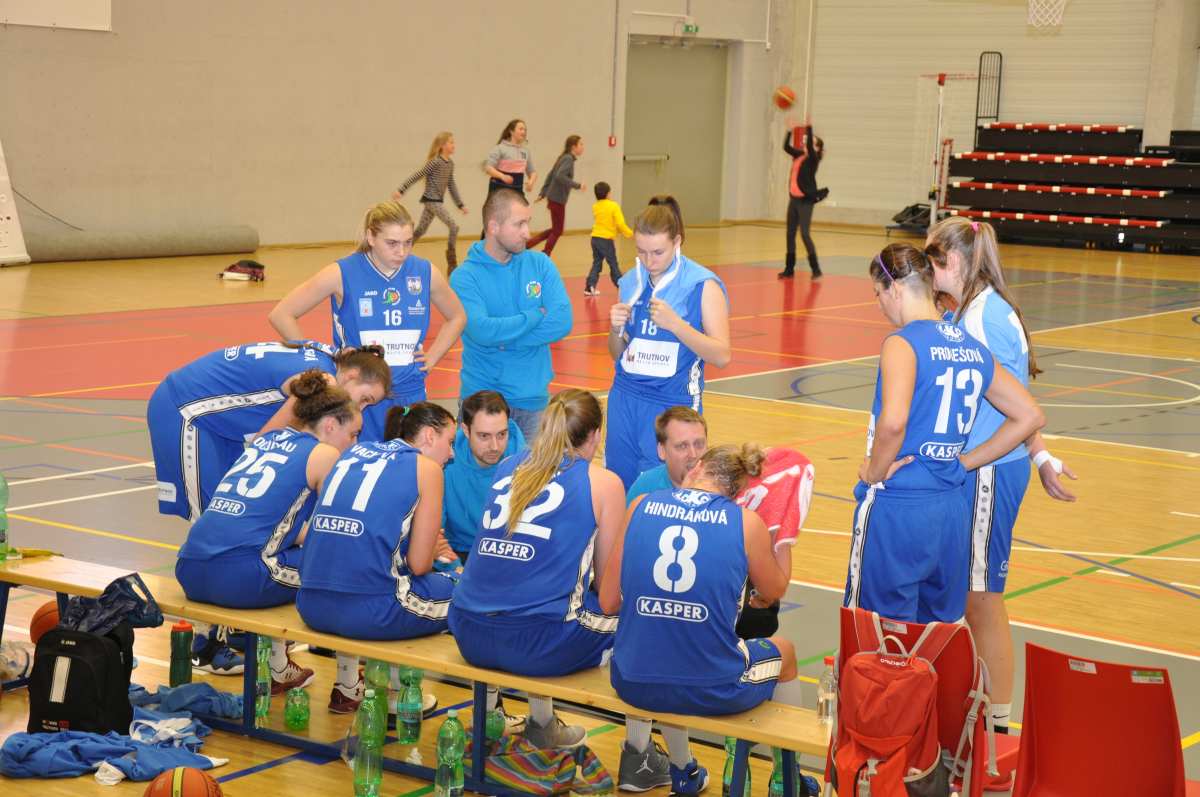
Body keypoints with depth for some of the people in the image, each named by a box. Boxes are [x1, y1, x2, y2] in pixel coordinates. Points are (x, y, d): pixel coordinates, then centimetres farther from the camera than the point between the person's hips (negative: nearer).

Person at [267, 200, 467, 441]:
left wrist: (431, 358, 8)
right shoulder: (342, 274, -8)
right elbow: (281, 315, -3)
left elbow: (457, 317, 20)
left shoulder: (425, 272, 2)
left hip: (410, 396, 3)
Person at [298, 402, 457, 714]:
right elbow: (418, 565, 0)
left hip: (312, 605, 7)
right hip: (370, 611, -7)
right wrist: (433, 552, 24)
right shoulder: (426, 467, 3)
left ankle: (346, 687, 34)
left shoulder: (353, 452, 20)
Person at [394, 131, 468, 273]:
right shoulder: (435, 162, -16)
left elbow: (452, 186, 17)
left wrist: (460, 205, 16)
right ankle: (452, 265, -9)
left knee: (420, 231, 16)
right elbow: (416, 176, -16)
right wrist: (401, 190, -18)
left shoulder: (450, 164, 10)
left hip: (437, 201, 9)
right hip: (431, 201, -9)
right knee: (454, 227, -13)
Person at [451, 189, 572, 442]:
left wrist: (503, 335, -14)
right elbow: (481, 331, -22)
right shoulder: (466, 276, -8)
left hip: (532, 395, 3)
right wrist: (536, 316, -12)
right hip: (481, 396, -3)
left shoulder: (540, 264, 2)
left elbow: (562, 322, -9)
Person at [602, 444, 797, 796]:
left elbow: (608, 602, 4)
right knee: (783, 651, 31)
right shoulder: (747, 522, -5)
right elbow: (774, 591, 14)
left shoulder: (642, 506, 0)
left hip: (633, 683, 2)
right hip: (713, 691, -2)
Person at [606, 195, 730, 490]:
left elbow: (722, 355, -12)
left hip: (673, 406, -5)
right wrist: (616, 329, -6)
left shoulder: (702, 286, -7)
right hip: (625, 399, 5)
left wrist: (675, 324, -22)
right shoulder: (631, 283, 7)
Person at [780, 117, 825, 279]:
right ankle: (789, 268, 18)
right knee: (790, 234, 10)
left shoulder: (813, 159, -8)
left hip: (805, 201, -8)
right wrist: (790, 130, 0)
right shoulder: (799, 155, 11)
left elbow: (809, 147, -25)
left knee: (805, 234, -13)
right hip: (794, 199, 8)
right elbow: (786, 147, 6)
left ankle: (816, 270, -9)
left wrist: (809, 128, -28)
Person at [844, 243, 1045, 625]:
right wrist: (965, 462, 13)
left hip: (896, 510, -7)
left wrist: (875, 473, -11)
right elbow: (1030, 416, 14)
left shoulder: (903, 342, -12)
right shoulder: (972, 347, 10)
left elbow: (892, 421, -28)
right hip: (951, 510, 7)